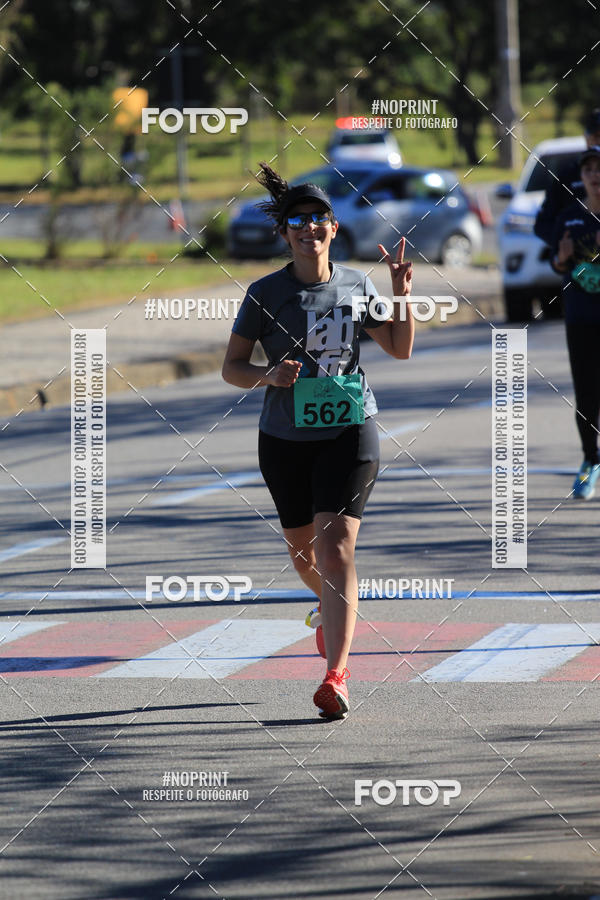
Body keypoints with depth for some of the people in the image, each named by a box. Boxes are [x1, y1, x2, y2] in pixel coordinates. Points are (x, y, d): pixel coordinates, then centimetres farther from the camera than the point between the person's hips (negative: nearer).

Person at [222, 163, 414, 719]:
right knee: (302, 548, 16)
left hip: (349, 430, -1)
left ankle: (336, 676, -23)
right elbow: (231, 367, -2)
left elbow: (400, 348, 12)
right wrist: (267, 375, -22)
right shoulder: (265, 293, -3)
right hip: (285, 438, 1)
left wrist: (402, 294, -4)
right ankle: (333, 608, 53)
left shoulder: (357, 286, 3)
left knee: (336, 543, -16)